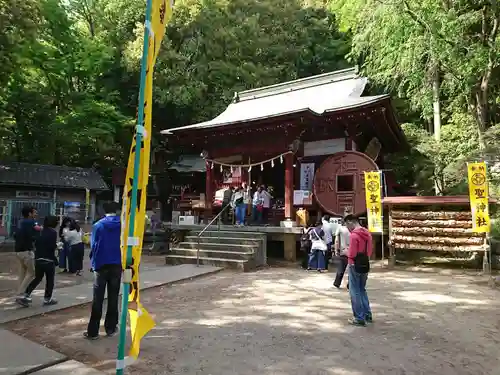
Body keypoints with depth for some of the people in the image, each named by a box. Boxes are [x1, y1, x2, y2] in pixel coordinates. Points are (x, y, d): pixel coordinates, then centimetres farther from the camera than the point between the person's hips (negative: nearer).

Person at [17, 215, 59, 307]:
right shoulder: (53, 232, -11)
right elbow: (52, 247, -18)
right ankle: (47, 299, 13)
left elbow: (36, 244, 9)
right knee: (50, 280, 8)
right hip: (48, 260, -6)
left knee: (37, 278, 19)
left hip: (38, 259, 7)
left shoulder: (42, 232, 8)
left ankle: (26, 296, 11)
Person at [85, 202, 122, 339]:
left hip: (101, 265, -1)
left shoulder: (98, 225, -4)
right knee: (113, 297, 11)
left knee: (98, 299, 4)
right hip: (117, 265, 1)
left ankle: (93, 331, 6)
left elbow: (93, 246, -3)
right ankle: (110, 328, 17)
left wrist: (93, 262, 8)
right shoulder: (123, 225, -1)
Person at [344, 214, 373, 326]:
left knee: (355, 292, 2)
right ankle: (367, 315, 25)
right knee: (362, 290, 20)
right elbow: (369, 251, 14)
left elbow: (352, 254, -19)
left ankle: (359, 318, 7)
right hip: (365, 264, 8)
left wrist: (347, 252, 0)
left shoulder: (354, 235, -18)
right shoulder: (367, 233, 8)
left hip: (355, 265, -8)